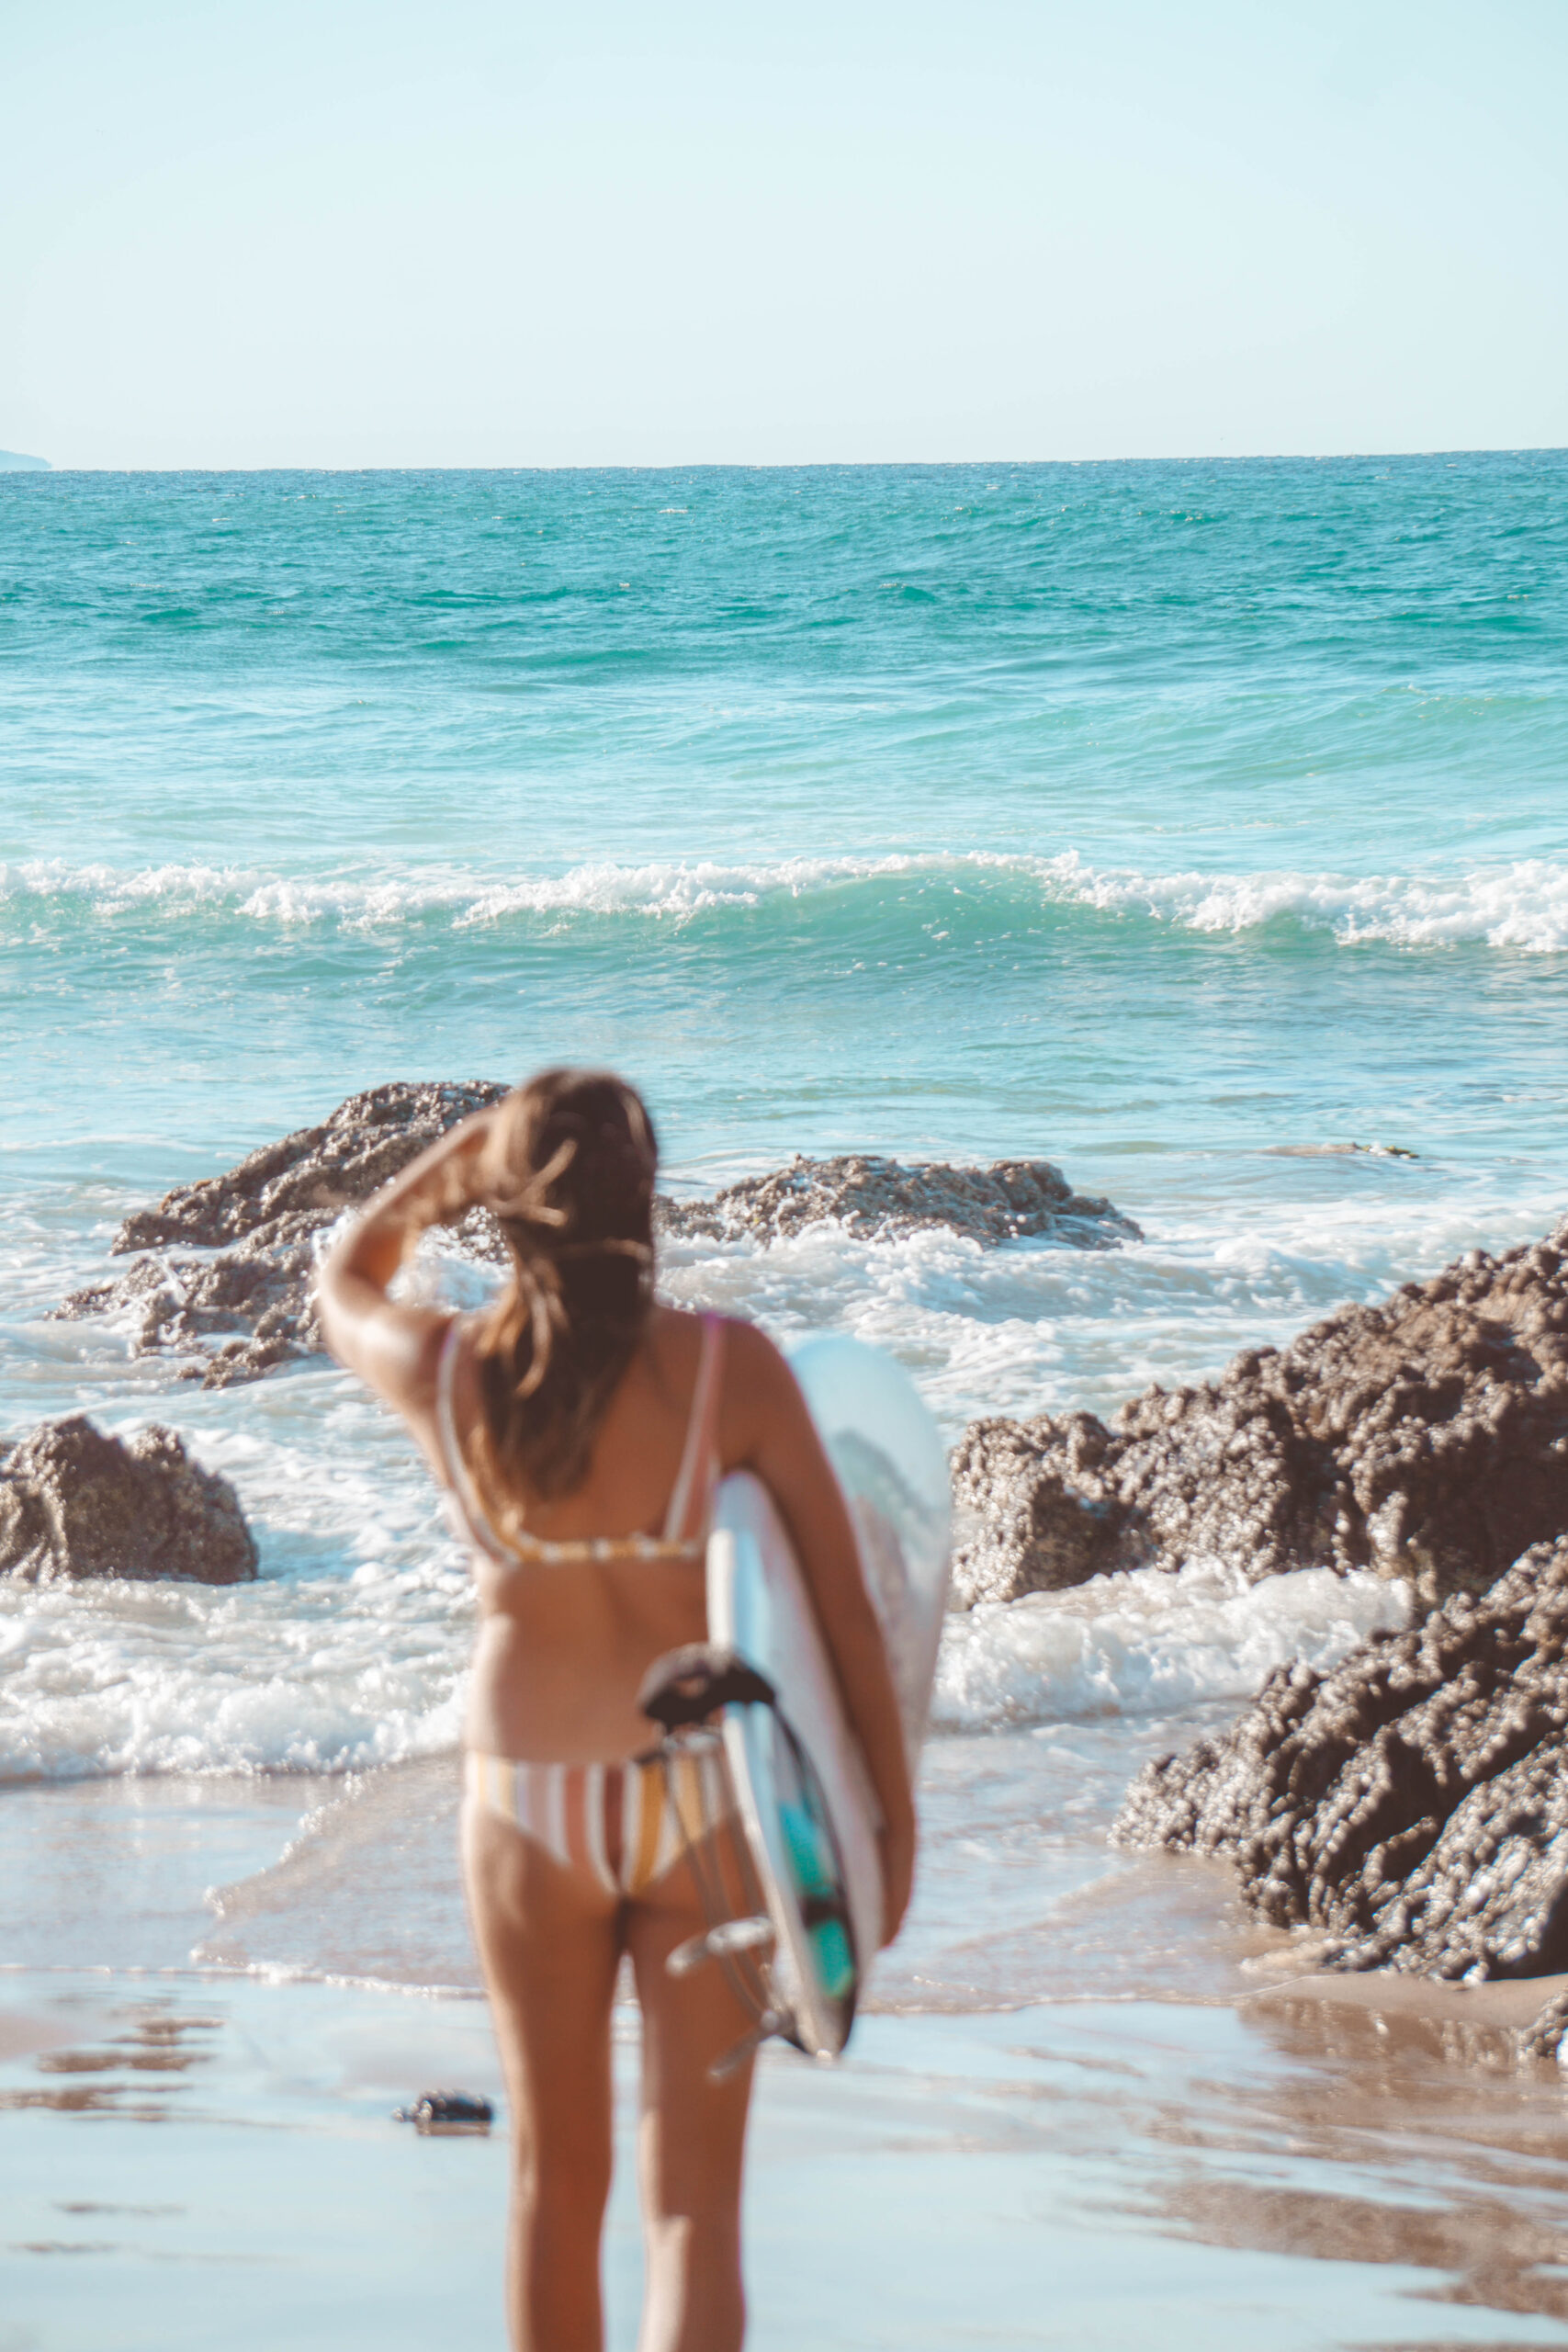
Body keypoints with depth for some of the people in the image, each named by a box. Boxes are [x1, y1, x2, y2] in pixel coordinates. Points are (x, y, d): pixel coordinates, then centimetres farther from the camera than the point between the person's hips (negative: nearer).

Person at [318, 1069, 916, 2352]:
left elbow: (343, 1282, 16)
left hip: (528, 1803, 2)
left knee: (557, 2181, 17)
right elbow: (844, 1604, -9)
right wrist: (894, 1815, 0)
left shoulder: (443, 1374, -10)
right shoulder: (730, 1366, -14)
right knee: (695, 2200, 3)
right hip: (707, 1800, -1)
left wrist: (461, 1150, 6)